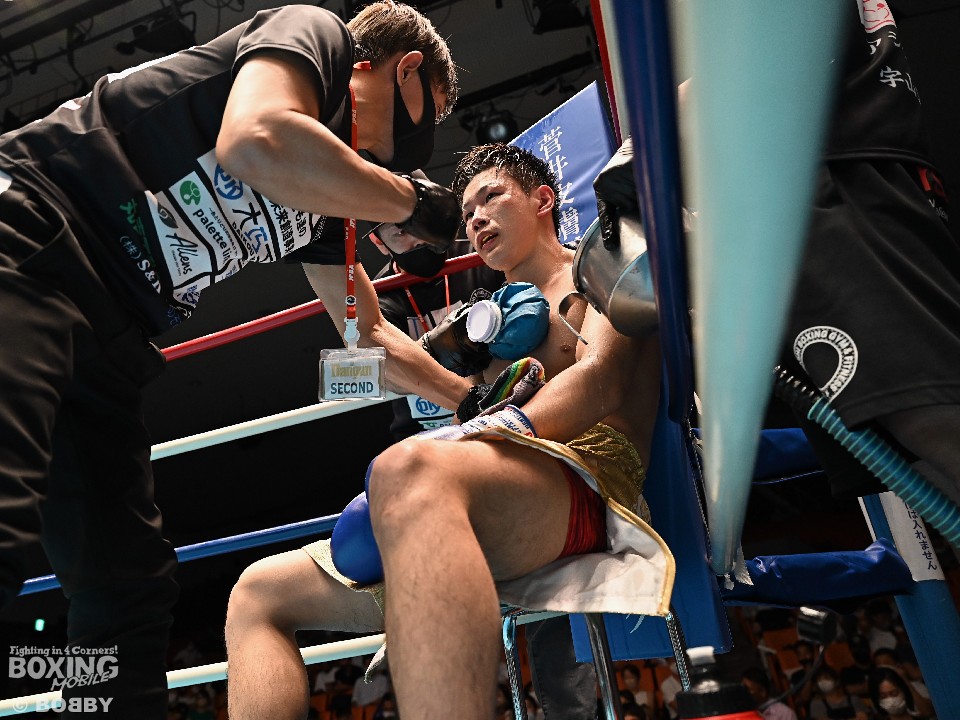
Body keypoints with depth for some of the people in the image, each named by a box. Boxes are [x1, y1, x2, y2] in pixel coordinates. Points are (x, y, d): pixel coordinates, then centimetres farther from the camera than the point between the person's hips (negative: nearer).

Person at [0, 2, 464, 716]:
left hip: (102, 335, 9)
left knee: (130, 582, 5)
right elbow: (255, 142, -23)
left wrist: (474, 397, 32)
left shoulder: (328, 184, 24)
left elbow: (370, 333, 30)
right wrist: (414, 200, -8)